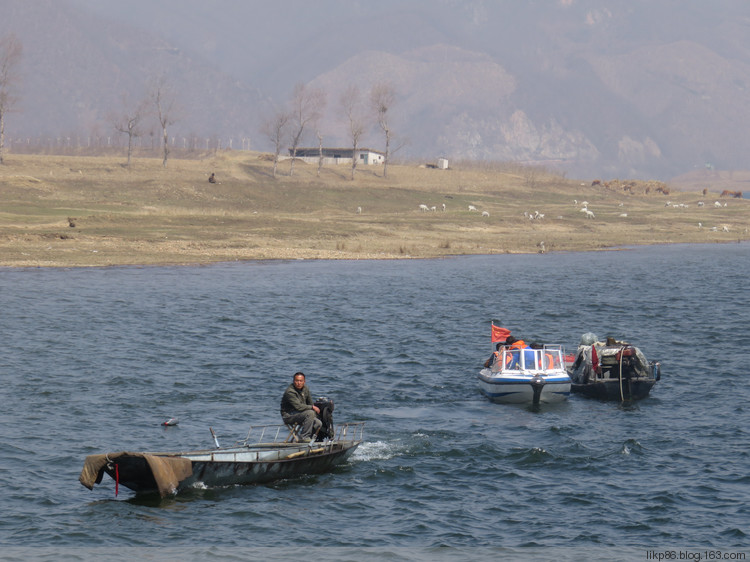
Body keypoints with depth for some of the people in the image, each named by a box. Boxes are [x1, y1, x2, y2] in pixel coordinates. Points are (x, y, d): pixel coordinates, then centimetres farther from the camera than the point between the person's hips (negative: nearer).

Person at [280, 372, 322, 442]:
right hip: (288, 416, -8)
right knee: (310, 413, -29)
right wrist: (312, 407, -20)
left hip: (299, 414, 8)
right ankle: (304, 437, -24)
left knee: (318, 423, -12)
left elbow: (310, 403, 18)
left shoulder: (305, 389, 6)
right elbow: (298, 406, -28)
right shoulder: (290, 392, -20)